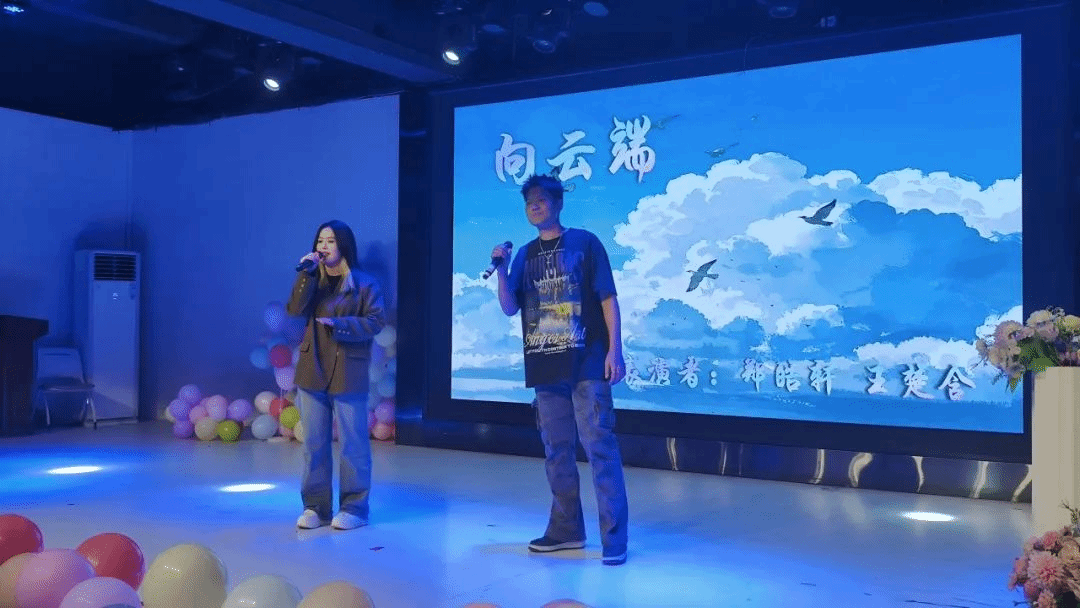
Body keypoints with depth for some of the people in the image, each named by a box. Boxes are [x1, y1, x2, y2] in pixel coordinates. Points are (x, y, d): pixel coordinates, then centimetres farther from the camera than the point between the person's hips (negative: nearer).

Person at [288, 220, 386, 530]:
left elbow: (376, 321, -10)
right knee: (314, 444, 8)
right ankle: (315, 506, 18)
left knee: (352, 444, 1)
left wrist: (339, 324, -20)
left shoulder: (364, 283, -2)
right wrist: (305, 274, -14)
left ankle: (354, 508, 11)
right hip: (312, 372, 5)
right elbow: (296, 309, -4)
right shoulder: (314, 281, 12)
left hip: (348, 374, -5)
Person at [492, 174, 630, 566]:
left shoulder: (584, 243, 0)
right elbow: (509, 308, 7)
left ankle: (614, 537, -4)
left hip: (587, 365, -5)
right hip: (545, 368, 5)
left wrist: (614, 349, -12)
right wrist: (501, 270, -9)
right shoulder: (526, 255, 13)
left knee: (599, 447, -8)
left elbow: (607, 298, -3)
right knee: (556, 451, 11)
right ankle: (566, 529, 22)